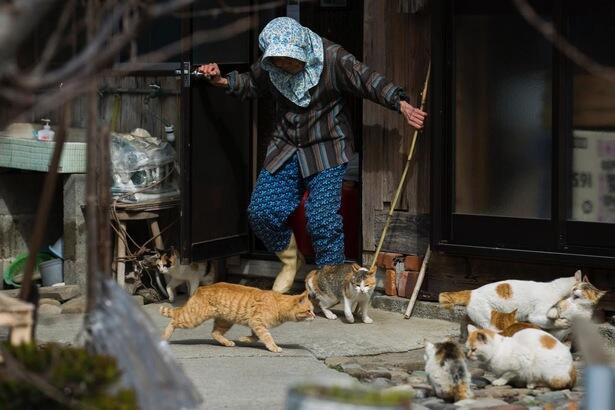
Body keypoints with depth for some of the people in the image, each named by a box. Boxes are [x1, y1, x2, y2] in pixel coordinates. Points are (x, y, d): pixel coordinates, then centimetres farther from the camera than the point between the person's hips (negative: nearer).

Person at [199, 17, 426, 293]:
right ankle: (290, 259, 22)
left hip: (326, 149, -4)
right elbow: (252, 84, 16)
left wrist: (401, 105, -27)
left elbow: (368, 82, -14)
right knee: (261, 211, -6)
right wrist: (223, 81, -1)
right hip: (286, 149, 4)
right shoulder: (268, 67, -5)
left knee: (322, 219, -15)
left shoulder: (332, 58, -18)